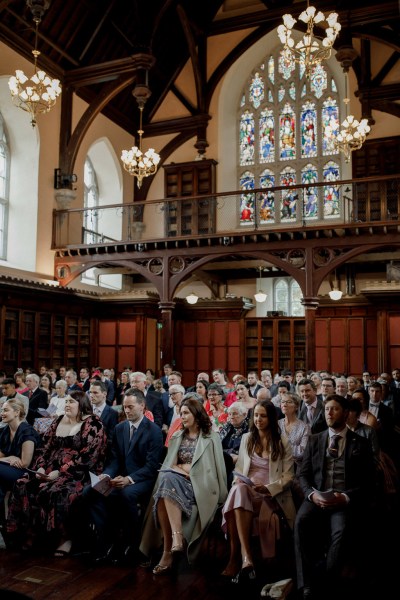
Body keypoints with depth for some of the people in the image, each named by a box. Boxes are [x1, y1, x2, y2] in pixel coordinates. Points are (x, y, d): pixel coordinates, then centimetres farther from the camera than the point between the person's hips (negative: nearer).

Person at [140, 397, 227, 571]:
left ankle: (175, 540, -34)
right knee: (167, 477, -32)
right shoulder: (176, 437, 21)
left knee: (169, 481, -32)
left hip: (200, 484, -4)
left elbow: (212, 467, 0)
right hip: (177, 480, 4)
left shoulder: (212, 437, 7)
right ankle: (169, 550, -31)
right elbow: (168, 464, 15)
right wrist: (178, 469, -4)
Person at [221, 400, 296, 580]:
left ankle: (236, 556, -30)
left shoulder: (282, 443, 5)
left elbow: (288, 476, 2)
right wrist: (237, 479, -2)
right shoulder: (246, 438, 15)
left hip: (270, 494, -3)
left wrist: (268, 488, -15)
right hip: (246, 490, 3)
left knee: (239, 495, -36)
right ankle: (246, 556, -41)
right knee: (238, 490, -36)